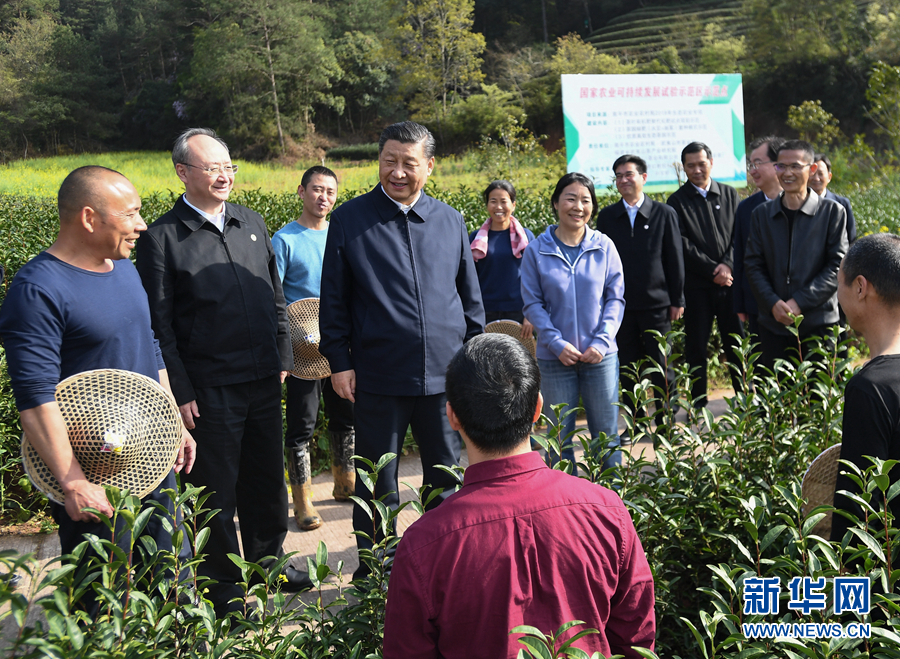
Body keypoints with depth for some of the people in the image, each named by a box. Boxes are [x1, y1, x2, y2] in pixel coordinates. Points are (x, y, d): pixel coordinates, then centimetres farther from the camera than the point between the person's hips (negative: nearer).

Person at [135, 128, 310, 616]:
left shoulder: (252, 223, 9)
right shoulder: (161, 238, -8)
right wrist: (180, 393, -11)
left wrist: (283, 356, 11)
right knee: (217, 488, 8)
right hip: (209, 387, -5)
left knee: (266, 477, 18)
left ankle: (267, 561, 37)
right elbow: (159, 324, -8)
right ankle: (223, 585, 24)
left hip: (264, 378, 5)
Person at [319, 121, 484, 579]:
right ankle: (374, 573, 26)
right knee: (378, 486, 9)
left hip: (445, 373, 3)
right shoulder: (349, 220, 0)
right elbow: (333, 300, 2)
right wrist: (338, 361, -3)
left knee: (448, 479, 13)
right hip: (379, 375, -2)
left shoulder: (450, 220, 7)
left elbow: (471, 297, 13)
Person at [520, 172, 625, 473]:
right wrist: (557, 343, -13)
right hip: (555, 358, -1)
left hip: (600, 357, 1)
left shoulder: (604, 246, 0)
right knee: (560, 437, 8)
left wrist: (602, 341, -9)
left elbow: (616, 298, 3)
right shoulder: (536, 250, -2)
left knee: (606, 435, 9)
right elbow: (532, 303, -2)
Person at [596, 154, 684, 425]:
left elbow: (675, 260, 3)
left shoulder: (664, 214, 2)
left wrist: (677, 300, 0)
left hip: (656, 304, -2)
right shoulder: (607, 216, 6)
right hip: (621, 305, 2)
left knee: (661, 368, 4)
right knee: (626, 370, 7)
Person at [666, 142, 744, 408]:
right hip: (697, 285, -2)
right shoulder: (677, 201, 2)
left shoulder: (730, 194, 11)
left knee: (737, 344, 6)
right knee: (696, 348, 3)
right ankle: (698, 406, 12)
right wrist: (712, 270, -11)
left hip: (729, 280, 2)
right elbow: (683, 246, -5)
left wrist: (728, 265, -9)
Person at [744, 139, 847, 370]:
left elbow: (837, 265, -5)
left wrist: (800, 302, -14)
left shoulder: (832, 212, 0)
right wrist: (773, 303, -11)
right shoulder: (762, 214, 9)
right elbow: (753, 265, 5)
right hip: (773, 325, 3)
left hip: (819, 325, -2)